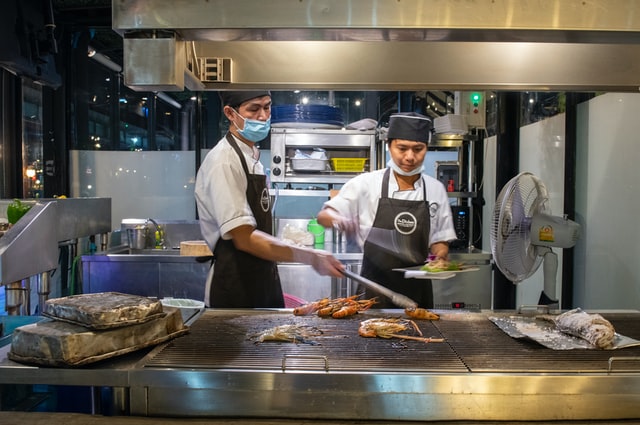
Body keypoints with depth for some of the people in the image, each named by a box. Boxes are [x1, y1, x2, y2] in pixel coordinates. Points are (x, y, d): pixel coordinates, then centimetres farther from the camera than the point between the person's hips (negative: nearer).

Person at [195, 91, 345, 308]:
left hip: (262, 284, 8)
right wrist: (310, 257, -28)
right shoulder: (223, 163, -19)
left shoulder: (252, 158, 9)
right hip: (234, 291, -8)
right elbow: (244, 239, -25)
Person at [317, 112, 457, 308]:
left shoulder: (436, 189, 2)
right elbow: (324, 216, -2)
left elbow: (439, 240, 10)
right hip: (375, 289, -2)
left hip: (417, 290, 2)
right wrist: (340, 222, -22)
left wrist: (440, 256, -11)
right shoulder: (366, 184, -5)